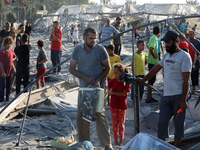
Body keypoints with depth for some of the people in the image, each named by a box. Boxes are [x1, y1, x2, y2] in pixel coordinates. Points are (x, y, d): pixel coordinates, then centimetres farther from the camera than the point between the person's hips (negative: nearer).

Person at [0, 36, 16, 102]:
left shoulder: (12, 51, 4)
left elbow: (15, 57, 27)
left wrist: (12, 60, 6)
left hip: (10, 72, 6)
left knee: (8, 87, 15)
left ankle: (8, 99, 26)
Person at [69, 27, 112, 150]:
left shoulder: (100, 49, -6)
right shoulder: (77, 50, 1)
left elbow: (107, 68, 1)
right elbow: (72, 68, 2)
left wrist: (99, 80, -15)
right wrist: (86, 78, -12)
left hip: (99, 88, -3)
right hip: (83, 88, 4)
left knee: (99, 114, -9)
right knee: (81, 115, 5)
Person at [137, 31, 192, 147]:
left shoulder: (184, 57, -7)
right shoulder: (167, 55, 16)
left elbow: (186, 80, -13)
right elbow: (157, 68, 32)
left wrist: (184, 100, -18)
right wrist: (144, 80, 38)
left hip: (179, 96, -7)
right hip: (166, 96, 7)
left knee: (179, 124, 1)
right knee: (162, 122, 1)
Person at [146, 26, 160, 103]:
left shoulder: (152, 38, 12)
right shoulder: (154, 39, -17)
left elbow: (149, 46, 30)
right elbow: (151, 48, -34)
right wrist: (154, 56, -19)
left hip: (152, 62, 10)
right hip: (153, 62, -10)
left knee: (152, 80, 16)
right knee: (151, 80, -6)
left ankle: (150, 97, 24)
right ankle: (148, 98, -3)